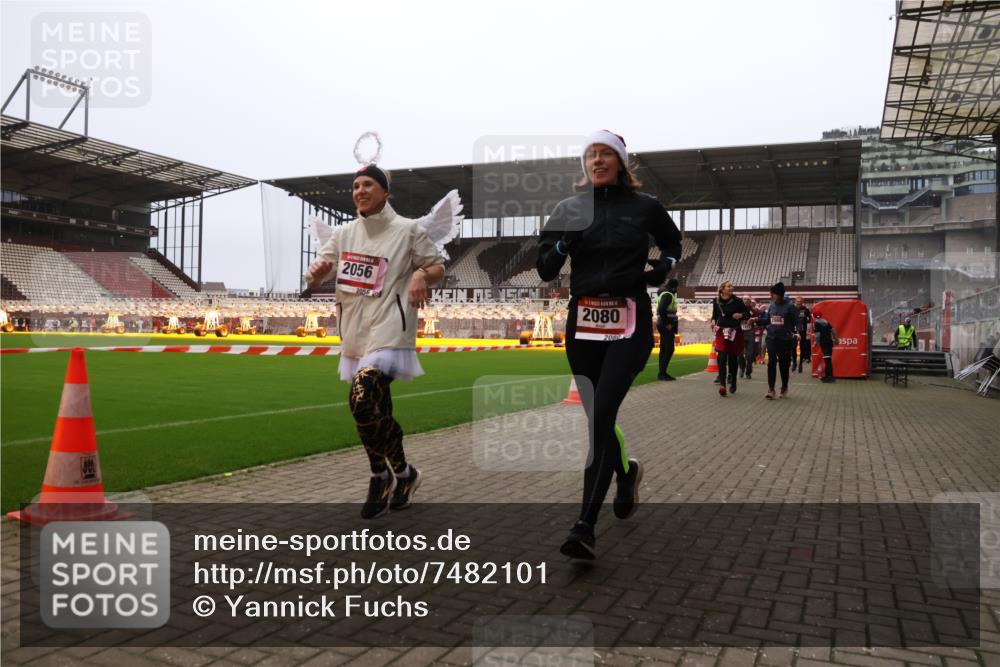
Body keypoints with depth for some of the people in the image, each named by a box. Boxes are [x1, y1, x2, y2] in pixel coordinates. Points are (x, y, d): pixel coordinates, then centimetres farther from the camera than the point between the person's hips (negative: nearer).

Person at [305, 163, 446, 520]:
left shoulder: (407, 230, -1)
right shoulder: (344, 233, 11)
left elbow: (438, 266, 4)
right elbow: (315, 279, 7)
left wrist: (421, 274, -19)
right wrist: (316, 271, -17)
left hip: (388, 332, -6)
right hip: (355, 333, 6)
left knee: (362, 399, -21)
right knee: (377, 411, 12)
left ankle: (382, 478, 2)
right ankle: (400, 476, 31)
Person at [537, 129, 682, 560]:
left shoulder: (644, 207, 4)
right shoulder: (569, 209, 8)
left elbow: (672, 244, 22)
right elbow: (545, 270, 6)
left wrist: (662, 268, 2)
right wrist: (562, 244, -13)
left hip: (629, 325, -3)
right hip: (582, 324, 3)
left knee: (600, 416, -15)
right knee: (596, 418, 11)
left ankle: (585, 528, -13)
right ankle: (626, 472, 43)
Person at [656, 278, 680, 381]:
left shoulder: (663, 293, 18)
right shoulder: (668, 295, -13)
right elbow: (662, 310, -25)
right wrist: (667, 324, -20)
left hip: (662, 325, 11)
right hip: (667, 326, -11)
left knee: (664, 349, 12)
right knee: (669, 349, -10)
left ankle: (662, 373, 16)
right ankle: (662, 373, -11)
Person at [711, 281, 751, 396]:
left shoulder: (737, 301, -3)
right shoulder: (717, 302, 3)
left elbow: (748, 314, 4)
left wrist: (741, 315, -16)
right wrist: (713, 321, -2)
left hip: (735, 332, 0)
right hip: (721, 332, 1)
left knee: (733, 358, 9)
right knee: (722, 358, -12)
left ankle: (733, 382, 28)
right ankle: (722, 384, -19)